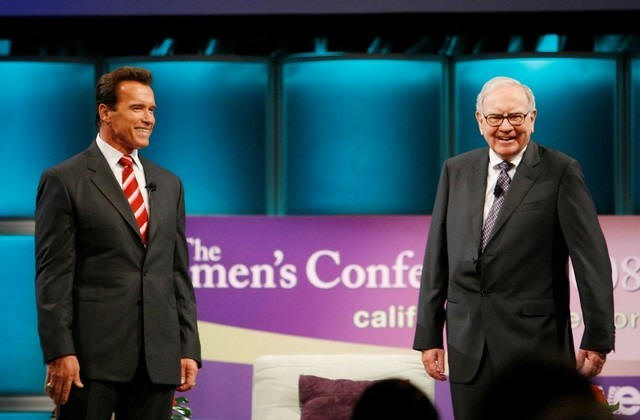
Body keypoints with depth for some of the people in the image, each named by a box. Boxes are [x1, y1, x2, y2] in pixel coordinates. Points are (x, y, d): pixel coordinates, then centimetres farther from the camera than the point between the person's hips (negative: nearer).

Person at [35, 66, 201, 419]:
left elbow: (179, 272, 16)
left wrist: (189, 349, 8)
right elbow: (53, 275, -6)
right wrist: (59, 352, -14)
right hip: (92, 355, -5)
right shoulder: (64, 181, 0)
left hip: (159, 358, 5)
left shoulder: (168, 185, 17)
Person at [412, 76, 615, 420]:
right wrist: (429, 336, 7)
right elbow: (437, 258, 11)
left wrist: (597, 338, -9)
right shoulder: (456, 171, 11)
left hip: (535, 344, -4)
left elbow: (591, 259, -5)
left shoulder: (561, 172, -2)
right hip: (468, 347, 4)